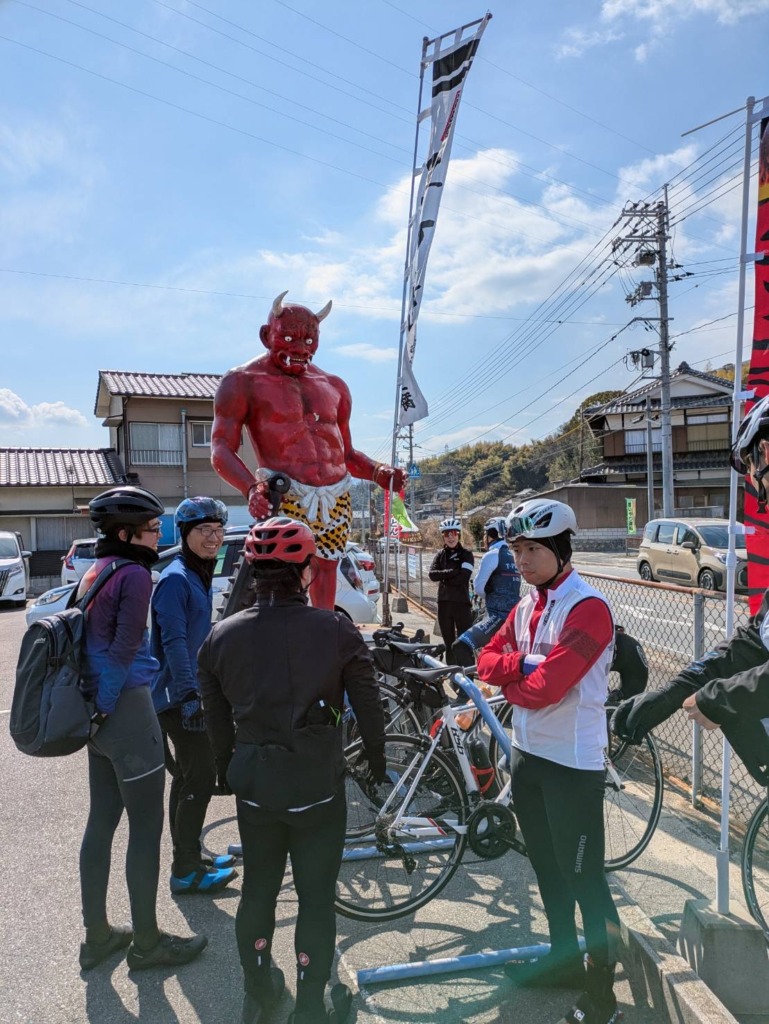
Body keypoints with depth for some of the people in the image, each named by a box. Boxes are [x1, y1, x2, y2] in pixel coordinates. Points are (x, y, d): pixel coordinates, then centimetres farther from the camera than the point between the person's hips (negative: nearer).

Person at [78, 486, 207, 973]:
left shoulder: (94, 572, 10)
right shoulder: (135, 575, -16)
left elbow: (92, 639, 14)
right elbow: (123, 650, -21)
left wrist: (95, 708, 16)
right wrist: (103, 707, -12)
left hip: (100, 715, 9)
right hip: (126, 709, -9)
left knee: (102, 821, 17)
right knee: (146, 827, 4)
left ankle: (97, 935, 30)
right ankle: (147, 942, 18)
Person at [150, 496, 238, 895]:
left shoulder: (199, 575, 12)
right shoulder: (176, 579, -18)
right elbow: (174, 642, -24)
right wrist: (190, 695, -27)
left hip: (189, 693, 10)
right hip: (181, 697, -10)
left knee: (189, 777, 17)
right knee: (200, 779, -4)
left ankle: (189, 857, 30)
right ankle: (187, 871, 8)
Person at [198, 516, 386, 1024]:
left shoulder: (222, 635, -5)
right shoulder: (336, 630, -13)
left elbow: (217, 720, 6)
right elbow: (368, 706, -4)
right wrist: (377, 759, 14)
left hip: (254, 786, 3)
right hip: (318, 787, -3)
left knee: (259, 887, 22)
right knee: (316, 895, 14)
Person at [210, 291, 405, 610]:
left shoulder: (333, 386, 20)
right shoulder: (244, 382, 4)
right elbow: (221, 450, -6)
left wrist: (378, 473, 4)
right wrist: (251, 487, -25)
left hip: (337, 501, 5)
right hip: (285, 500, -5)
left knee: (324, 584, 9)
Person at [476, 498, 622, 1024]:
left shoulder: (588, 608, -20)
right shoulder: (527, 607, 7)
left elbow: (543, 689, -26)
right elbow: (488, 661, 2)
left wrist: (512, 678, -6)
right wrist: (527, 664, -16)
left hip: (572, 763, -8)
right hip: (528, 753, 8)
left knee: (584, 878, 4)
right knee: (547, 867, 22)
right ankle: (564, 959, 41)